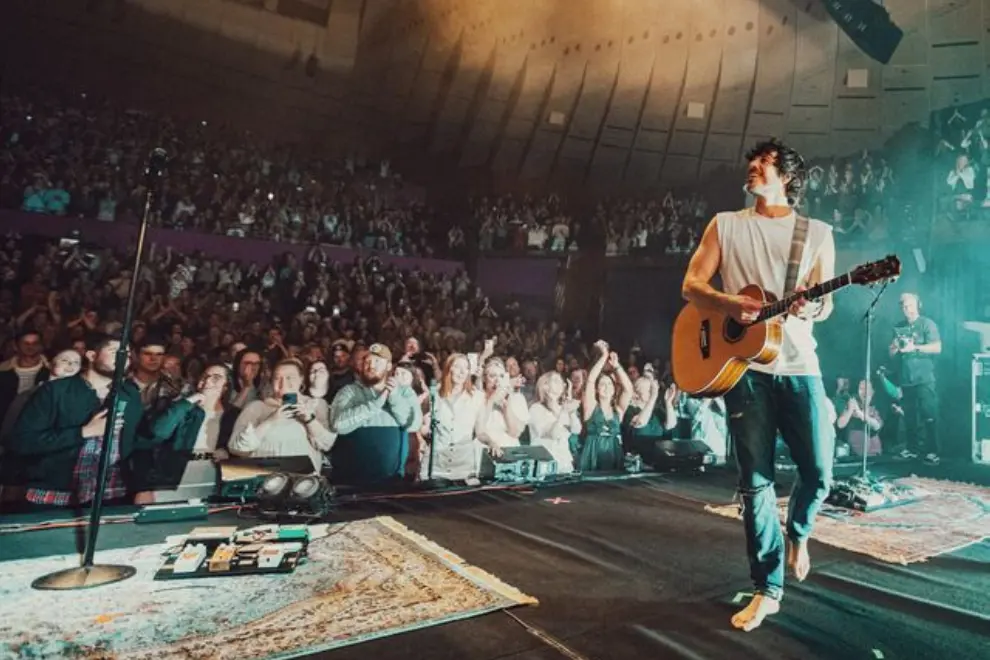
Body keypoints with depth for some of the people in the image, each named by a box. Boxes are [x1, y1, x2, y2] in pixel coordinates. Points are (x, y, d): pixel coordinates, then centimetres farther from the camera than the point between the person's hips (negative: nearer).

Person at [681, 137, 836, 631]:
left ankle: (798, 533, 35)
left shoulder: (817, 233, 11)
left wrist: (811, 307, -19)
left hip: (798, 366, 1)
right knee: (755, 481, 1)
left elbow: (825, 303, 5)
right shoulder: (725, 224, 10)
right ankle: (767, 590, 14)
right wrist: (730, 304, -16)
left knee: (819, 472, 0)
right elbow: (691, 284, 3)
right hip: (742, 366, -1)